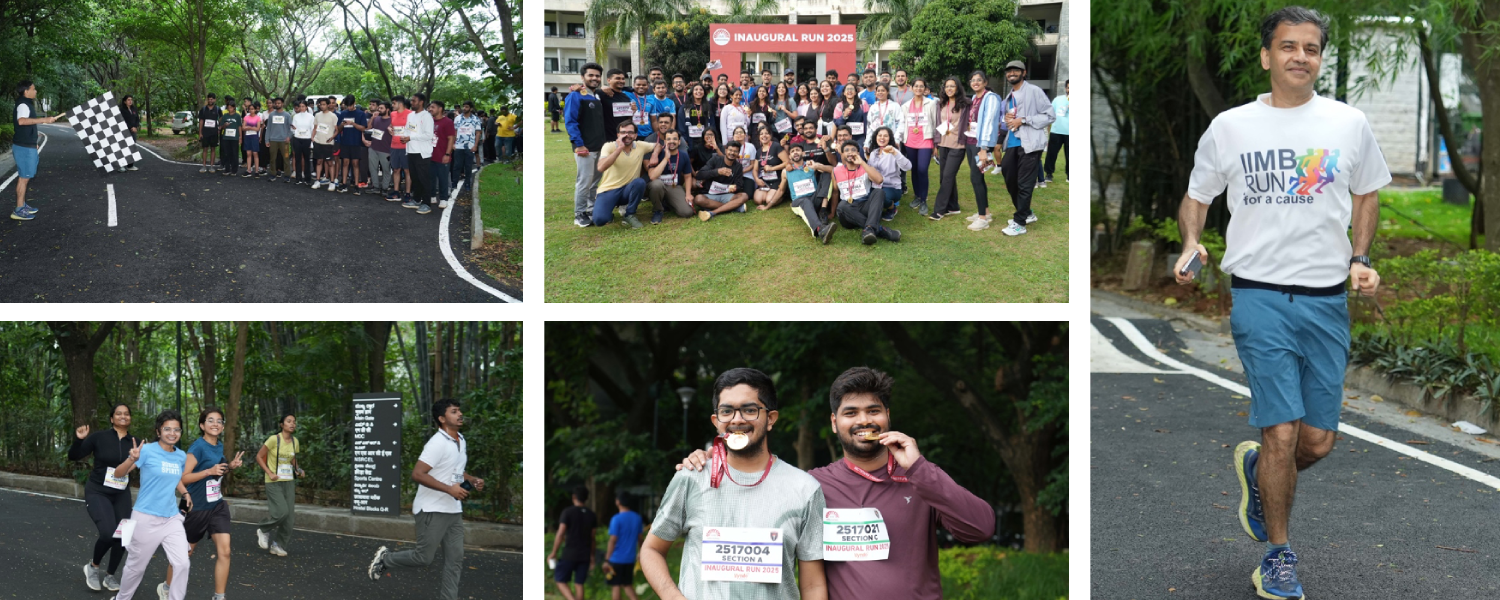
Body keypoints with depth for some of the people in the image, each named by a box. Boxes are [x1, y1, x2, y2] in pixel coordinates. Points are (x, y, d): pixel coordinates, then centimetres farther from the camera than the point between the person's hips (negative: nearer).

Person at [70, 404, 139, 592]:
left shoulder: (135, 443, 1)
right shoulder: (99, 437, -9)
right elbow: (73, 456, -8)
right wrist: (78, 440, -25)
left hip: (121, 495, 4)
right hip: (97, 492, -4)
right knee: (108, 533, -22)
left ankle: (109, 575, 25)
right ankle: (93, 566, 6)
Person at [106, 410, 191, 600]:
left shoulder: (181, 456, 5)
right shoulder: (148, 451, -11)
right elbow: (118, 473, -13)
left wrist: (185, 493, 9)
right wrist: (132, 459, -33)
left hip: (171, 518, 4)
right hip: (147, 518, -4)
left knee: (182, 563, -8)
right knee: (137, 566, 10)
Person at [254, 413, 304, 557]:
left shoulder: (295, 442, 7)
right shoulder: (274, 439, -11)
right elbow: (259, 456, -6)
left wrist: (297, 470, 3)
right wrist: (270, 473, -13)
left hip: (289, 482, 6)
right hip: (274, 482, -6)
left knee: (289, 516, 0)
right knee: (281, 512, -19)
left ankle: (278, 545, 14)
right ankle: (262, 530, 8)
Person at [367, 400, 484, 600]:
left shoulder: (461, 441, 11)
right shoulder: (438, 443, -18)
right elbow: (417, 474, -24)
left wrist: (472, 480, 7)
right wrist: (449, 489, -25)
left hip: (453, 511, 8)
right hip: (432, 510, -8)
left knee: (455, 560, 3)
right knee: (424, 558, -1)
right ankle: (385, 559, 23)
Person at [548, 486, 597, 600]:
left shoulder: (567, 512, -7)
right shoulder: (592, 515, 6)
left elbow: (560, 534, -12)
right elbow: (592, 538, 10)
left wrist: (553, 553, -6)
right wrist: (592, 557, 18)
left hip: (569, 555, -4)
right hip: (585, 555, 4)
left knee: (560, 581, 4)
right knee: (579, 584, 9)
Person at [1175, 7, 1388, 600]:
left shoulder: (1349, 123, 6)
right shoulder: (1229, 127, 2)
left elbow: (1366, 195, 18)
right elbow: (1196, 197, 13)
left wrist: (1360, 259, 4)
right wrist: (1191, 243, -7)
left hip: (1327, 300, 2)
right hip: (1258, 294, -2)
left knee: (1317, 441, 4)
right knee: (1281, 433, -7)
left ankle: (1256, 468, 39)